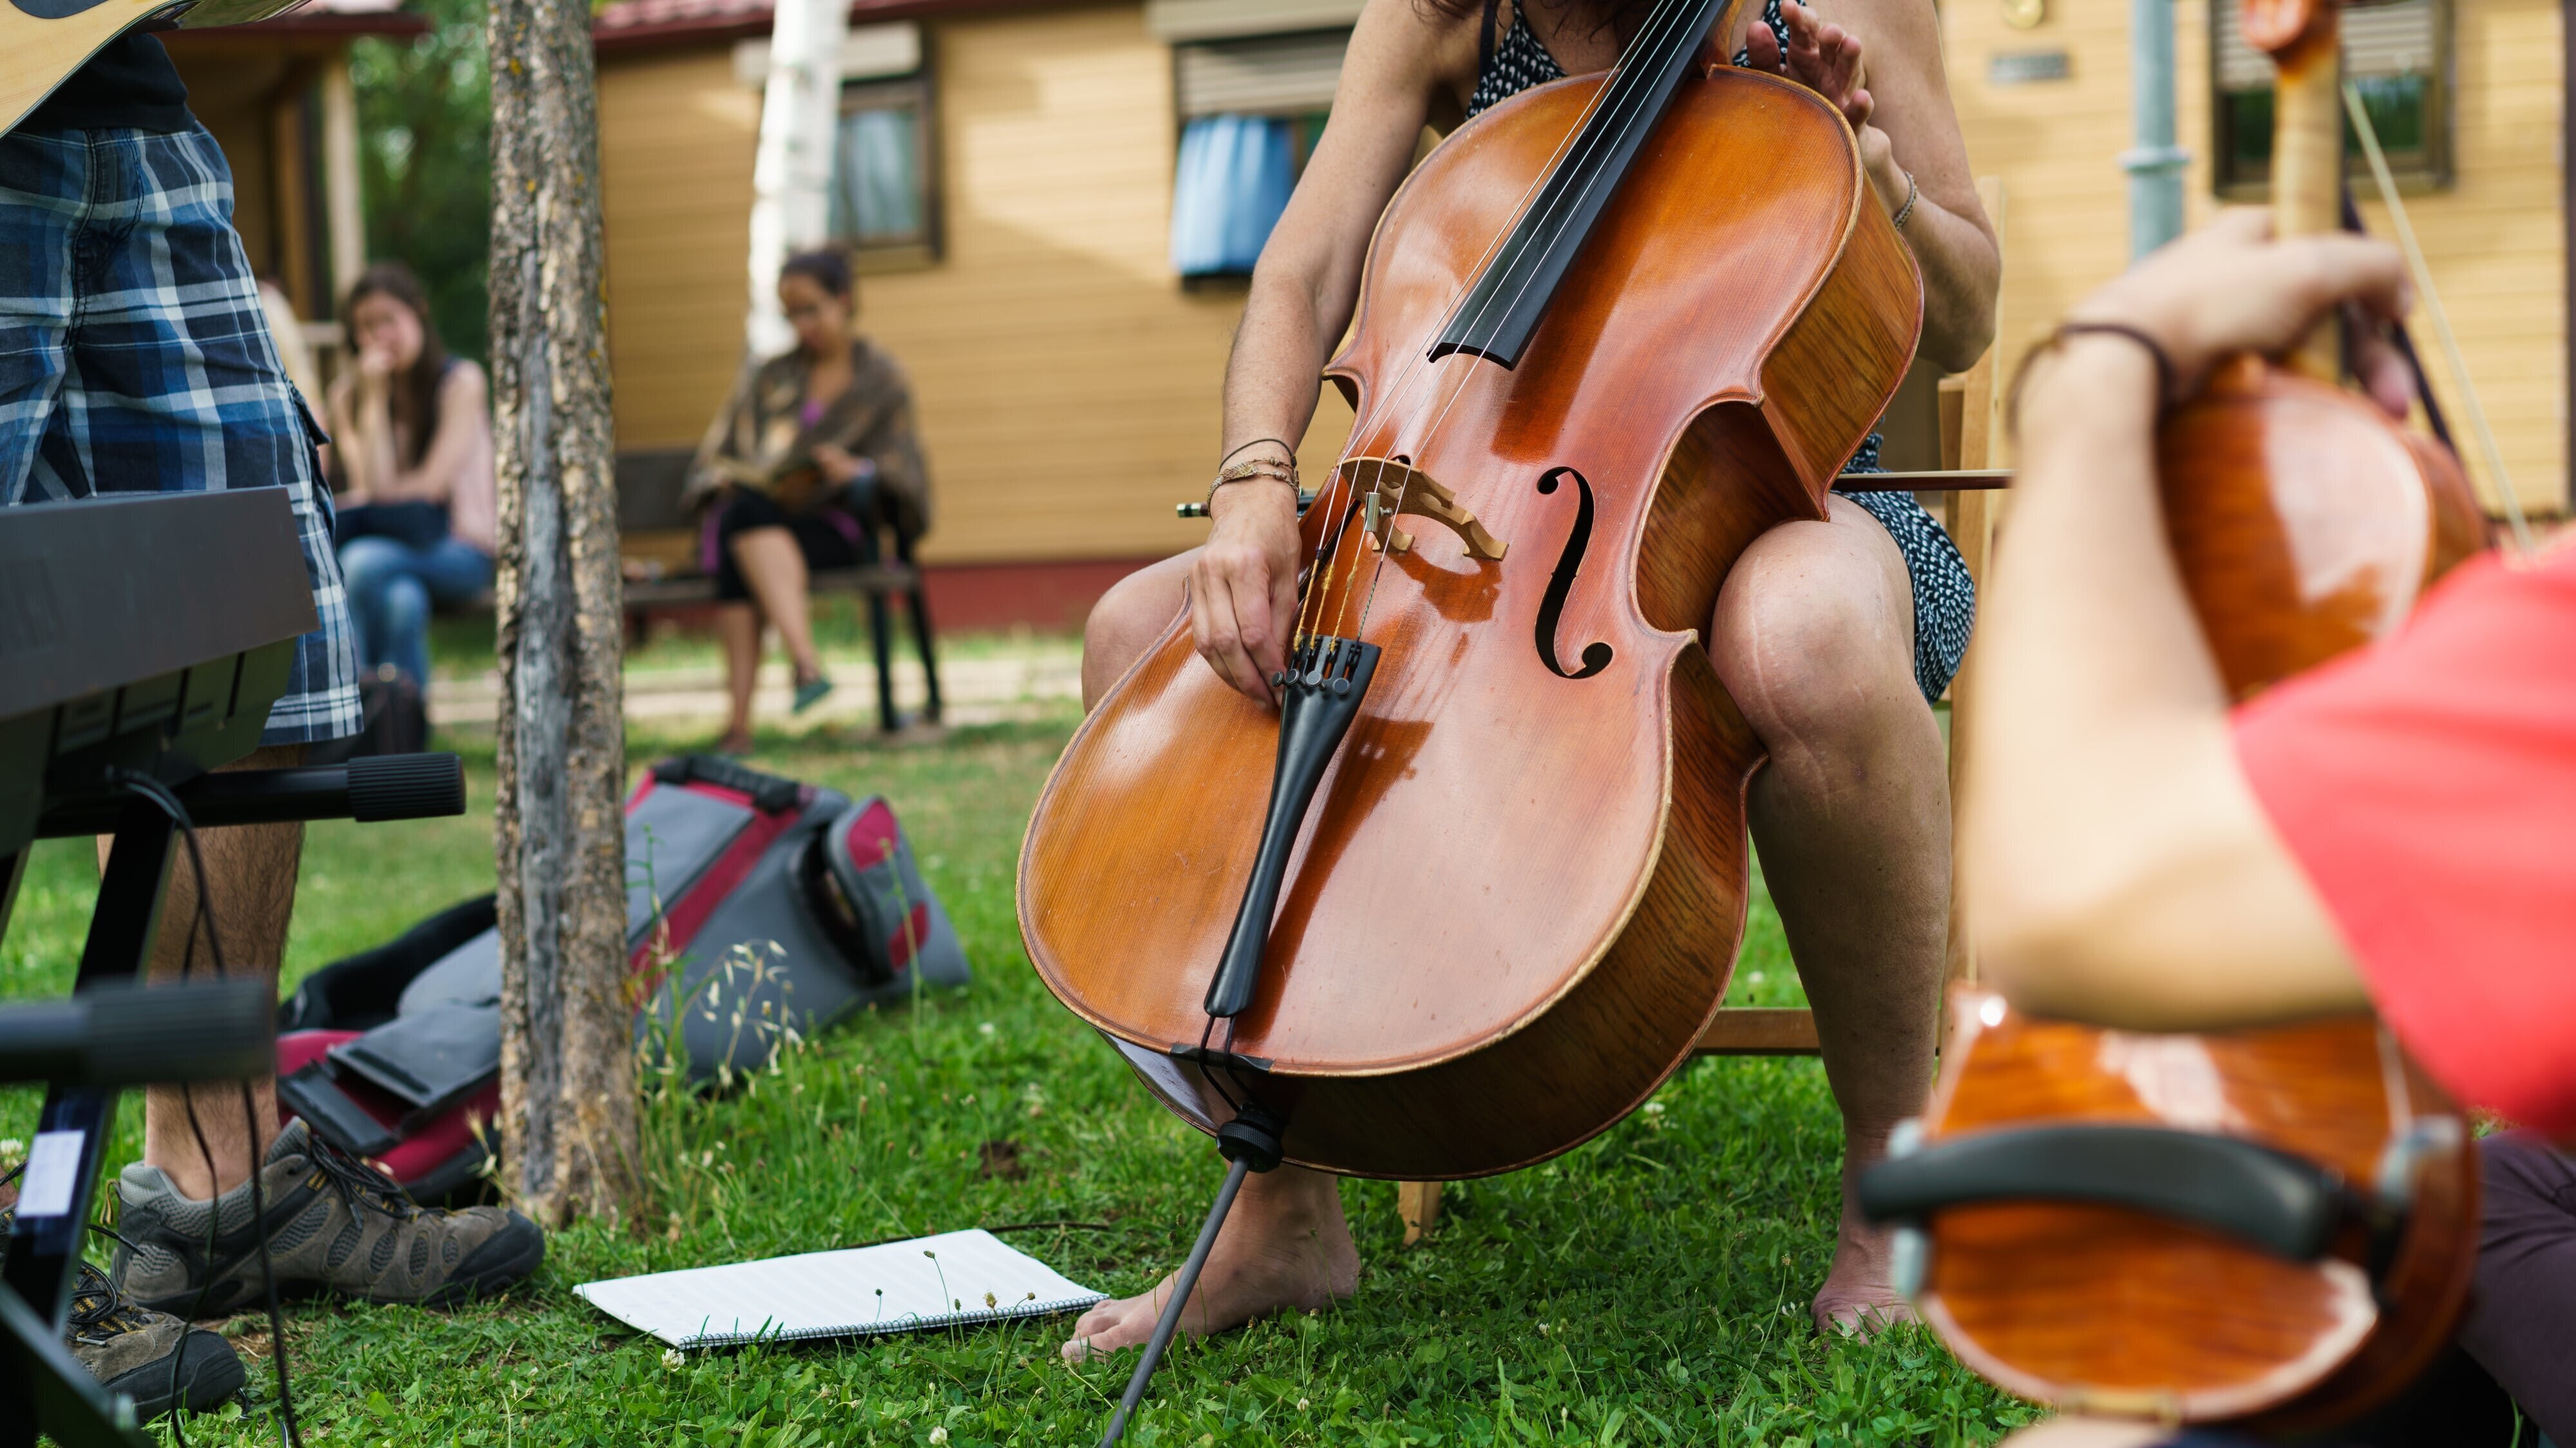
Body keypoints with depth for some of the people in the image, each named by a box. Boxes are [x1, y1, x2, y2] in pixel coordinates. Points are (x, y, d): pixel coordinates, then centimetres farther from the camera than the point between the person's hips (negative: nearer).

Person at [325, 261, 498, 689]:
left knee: (363, 561, -34)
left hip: (458, 554, -3)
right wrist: (375, 397, -10)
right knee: (401, 598, -36)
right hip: (387, 546, 3)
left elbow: (432, 484, -9)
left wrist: (361, 505, -5)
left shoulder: (461, 382, -4)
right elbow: (374, 486, -8)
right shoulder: (349, 393, 6)